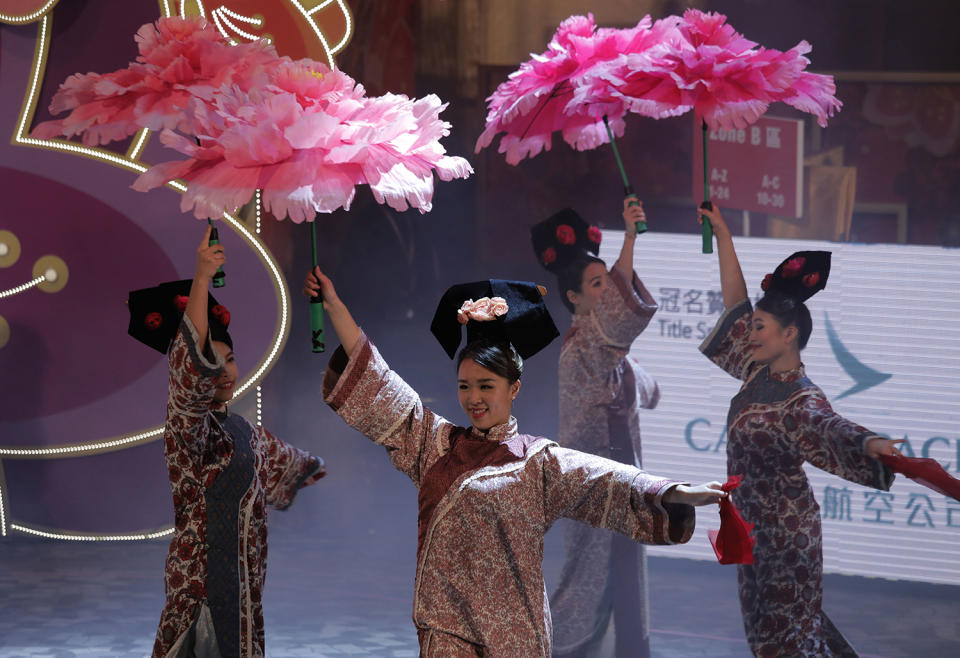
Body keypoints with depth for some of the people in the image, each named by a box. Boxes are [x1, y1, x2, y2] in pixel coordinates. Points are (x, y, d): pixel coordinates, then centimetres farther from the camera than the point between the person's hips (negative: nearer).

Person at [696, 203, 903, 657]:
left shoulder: (801, 400, -22)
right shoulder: (759, 372, 1)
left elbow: (830, 427, -43)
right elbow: (735, 302, 7)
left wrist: (872, 444, -66)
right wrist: (721, 233, 8)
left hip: (783, 529, -8)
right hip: (753, 521, 8)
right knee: (764, 616, 19)